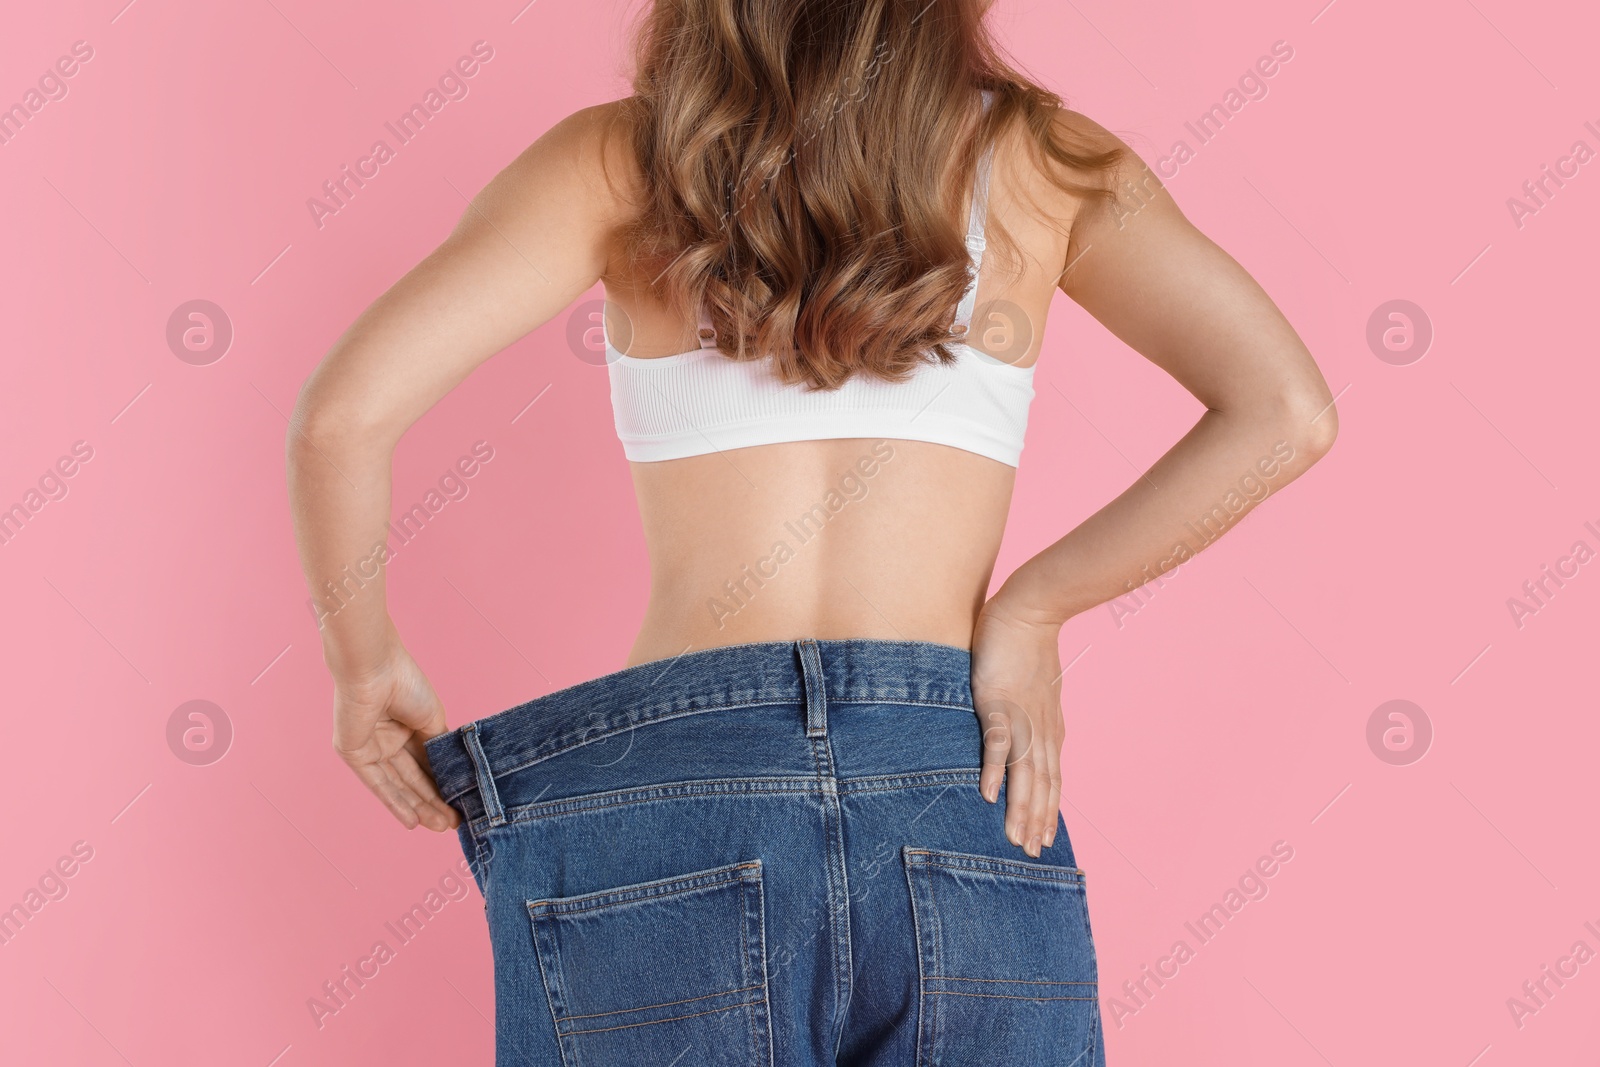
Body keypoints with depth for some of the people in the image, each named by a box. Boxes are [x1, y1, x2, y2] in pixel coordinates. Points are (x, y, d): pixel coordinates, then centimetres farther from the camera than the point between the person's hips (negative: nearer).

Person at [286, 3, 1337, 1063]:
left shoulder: (621, 158, 4)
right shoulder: (1036, 154, 8)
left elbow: (341, 419, -6)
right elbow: (1288, 412, -2)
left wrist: (364, 665, 10)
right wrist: (1030, 609, 1)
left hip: (665, 800, 0)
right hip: (963, 812, 1)